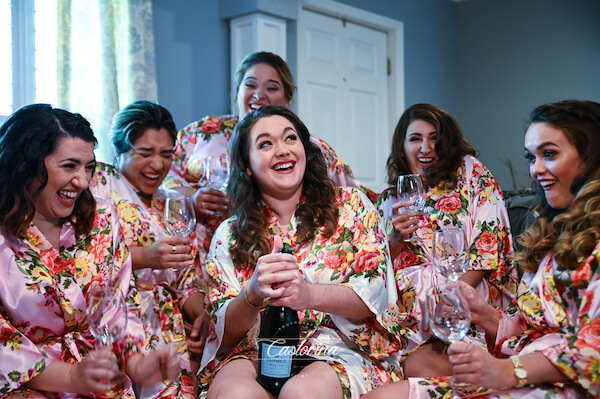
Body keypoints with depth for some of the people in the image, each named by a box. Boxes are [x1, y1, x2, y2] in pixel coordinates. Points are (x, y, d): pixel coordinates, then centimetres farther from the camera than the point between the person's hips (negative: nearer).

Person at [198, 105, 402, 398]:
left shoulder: (351, 206, 8)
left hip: (340, 353, 0)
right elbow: (225, 333, 4)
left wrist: (309, 295, -22)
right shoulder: (229, 236, 10)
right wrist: (253, 294, -19)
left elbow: (375, 293, -3)